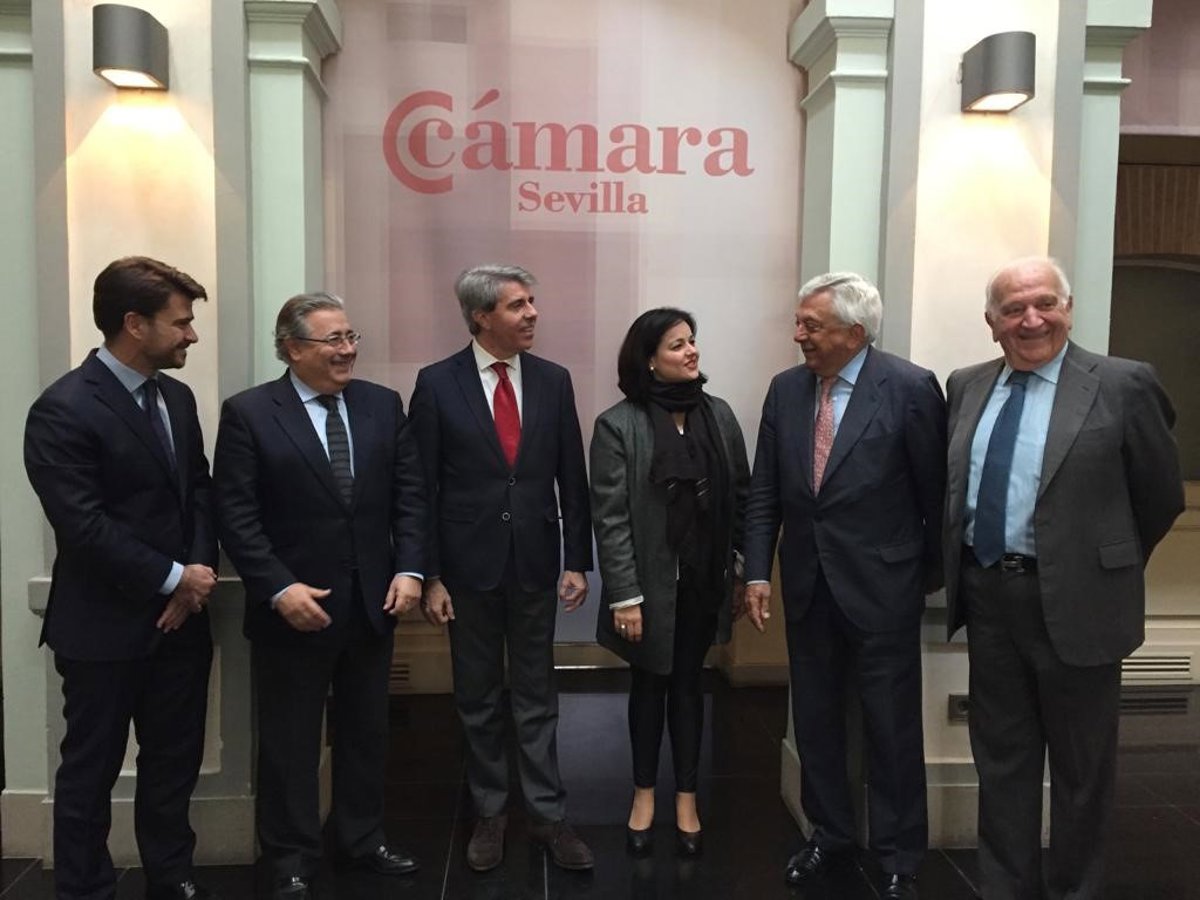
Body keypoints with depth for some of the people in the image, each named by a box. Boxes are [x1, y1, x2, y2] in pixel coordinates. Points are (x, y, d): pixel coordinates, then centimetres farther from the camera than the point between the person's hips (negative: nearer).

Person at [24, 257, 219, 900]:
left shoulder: (176, 397, 7)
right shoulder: (63, 410, -15)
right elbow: (83, 526, -20)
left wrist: (198, 573, -5)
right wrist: (174, 578, -15)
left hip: (180, 618, 6)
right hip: (105, 626, -6)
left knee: (175, 762, 17)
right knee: (91, 771, 12)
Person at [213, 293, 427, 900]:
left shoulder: (383, 404, 4)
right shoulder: (248, 413, -7)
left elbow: (409, 495, 3)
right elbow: (236, 515, -11)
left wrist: (408, 569, -7)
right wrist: (278, 589, -19)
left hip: (372, 603, 4)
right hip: (293, 607, -4)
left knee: (366, 733, 17)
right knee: (290, 742, 12)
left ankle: (361, 839, 37)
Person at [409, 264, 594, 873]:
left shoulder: (553, 381, 1)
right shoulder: (437, 383, -6)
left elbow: (572, 479, 3)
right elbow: (422, 487, -5)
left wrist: (578, 561, 1)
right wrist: (430, 575, -7)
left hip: (534, 563, 2)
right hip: (468, 564, -1)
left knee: (537, 695, 12)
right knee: (478, 698, 13)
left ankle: (547, 813, 25)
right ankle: (489, 810, 31)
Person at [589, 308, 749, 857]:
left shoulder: (718, 414, 1)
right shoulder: (617, 425, -11)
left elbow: (741, 497, 4)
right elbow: (610, 518, -13)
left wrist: (743, 572, 3)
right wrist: (625, 597, -15)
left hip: (703, 580, 3)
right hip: (649, 583, -2)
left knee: (688, 684, 15)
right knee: (648, 685, 14)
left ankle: (686, 798, 31)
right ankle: (644, 794, 34)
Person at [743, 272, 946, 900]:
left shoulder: (911, 388, -12)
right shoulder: (786, 389, 2)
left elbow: (936, 493, -5)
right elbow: (764, 492, 4)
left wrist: (931, 574, 2)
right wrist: (757, 572, -1)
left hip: (882, 588, -4)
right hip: (807, 587, 5)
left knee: (892, 728, 10)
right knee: (815, 721, 16)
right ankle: (830, 835, 37)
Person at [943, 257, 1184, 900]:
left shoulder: (1122, 385, -9)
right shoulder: (966, 387, 5)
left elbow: (1161, 498, -1)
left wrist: (1103, 567, 8)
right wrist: (968, 570, 11)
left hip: (1074, 601, -4)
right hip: (986, 598, 4)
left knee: (1080, 766, 13)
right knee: (1000, 754, 17)